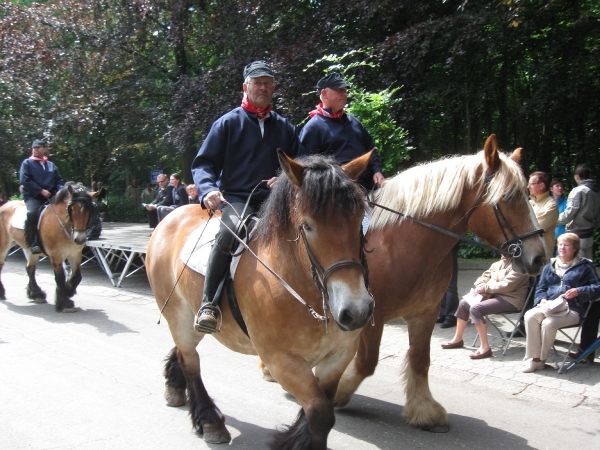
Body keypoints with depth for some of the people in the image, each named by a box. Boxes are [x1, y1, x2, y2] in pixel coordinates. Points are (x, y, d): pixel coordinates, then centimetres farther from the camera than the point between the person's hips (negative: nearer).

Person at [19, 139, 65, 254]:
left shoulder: (51, 165, 19)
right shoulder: (27, 163, 6)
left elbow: (59, 181, 17)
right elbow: (25, 180, -6)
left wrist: (60, 191, -6)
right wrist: (41, 191, -16)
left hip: (51, 196, 5)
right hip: (33, 196, -5)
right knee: (32, 212, -34)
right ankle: (33, 243, -31)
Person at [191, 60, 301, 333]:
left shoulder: (284, 128, 18)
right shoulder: (228, 123, 7)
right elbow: (203, 164, 2)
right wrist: (208, 190, -19)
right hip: (236, 199, -4)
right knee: (232, 230, -37)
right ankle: (208, 303, -31)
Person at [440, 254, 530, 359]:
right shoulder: (501, 262, 13)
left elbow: (506, 285, -23)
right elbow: (486, 275, 17)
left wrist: (485, 288, -16)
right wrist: (480, 286, -4)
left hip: (509, 299, -10)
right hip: (493, 295, 10)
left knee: (475, 308, -28)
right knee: (464, 303, 5)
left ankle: (485, 348, -23)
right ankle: (458, 339, 15)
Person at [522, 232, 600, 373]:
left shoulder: (585, 266, 10)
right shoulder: (550, 266, 23)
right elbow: (541, 288, 21)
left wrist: (579, 291, -14)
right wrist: (542, 299, -2)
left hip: (571, 310, -4)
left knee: (549, 323, -34)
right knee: (530, 316, -30)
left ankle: (540, 359, -14)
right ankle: (533, 358, -24)